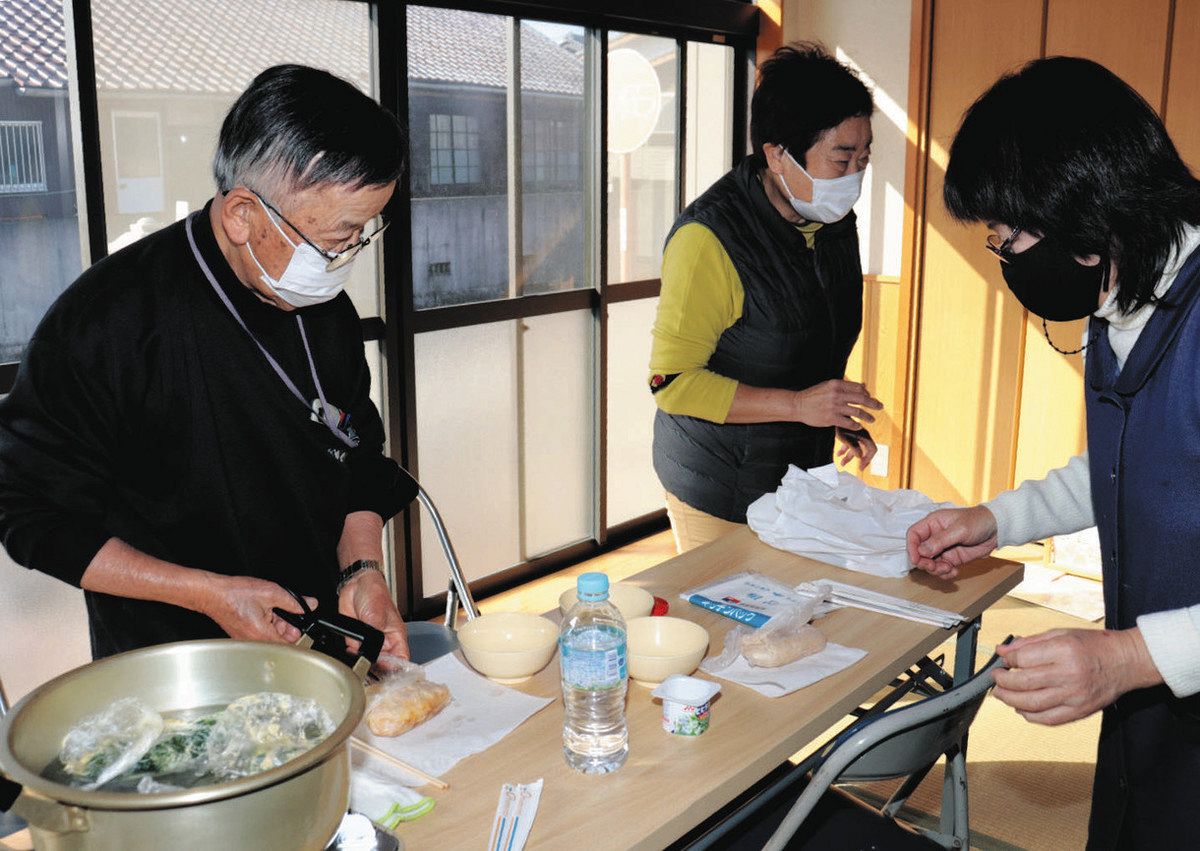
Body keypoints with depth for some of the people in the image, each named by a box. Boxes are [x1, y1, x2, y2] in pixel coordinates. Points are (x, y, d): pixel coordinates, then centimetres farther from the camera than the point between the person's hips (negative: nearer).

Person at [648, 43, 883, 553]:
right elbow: (671, 381, -22)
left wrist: (840, 420, 6)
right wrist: (798, 405, -26)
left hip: (804, 472, 7)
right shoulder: (708, 238, -23)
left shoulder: (836, 223, 3)